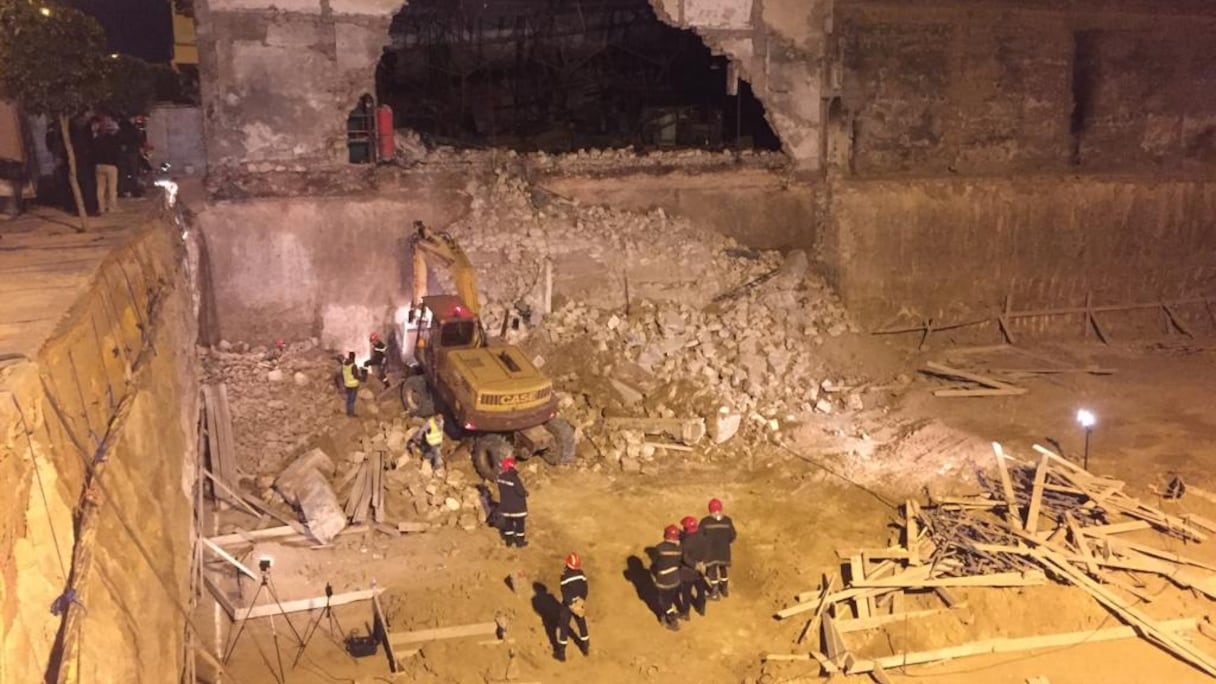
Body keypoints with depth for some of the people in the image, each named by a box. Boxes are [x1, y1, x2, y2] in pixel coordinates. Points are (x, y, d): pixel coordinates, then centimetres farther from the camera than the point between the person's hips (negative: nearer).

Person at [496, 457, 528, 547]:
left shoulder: (501, 477, -7)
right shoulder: (514, 478, -30)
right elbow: (521, 492, -25)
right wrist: (526, 493, -3)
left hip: (505, 505, 6)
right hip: (517, 506, -6)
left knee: (508, 522, 19)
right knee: (519, 523, 11)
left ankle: (509, 540, 29)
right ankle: (520, 541, 20)